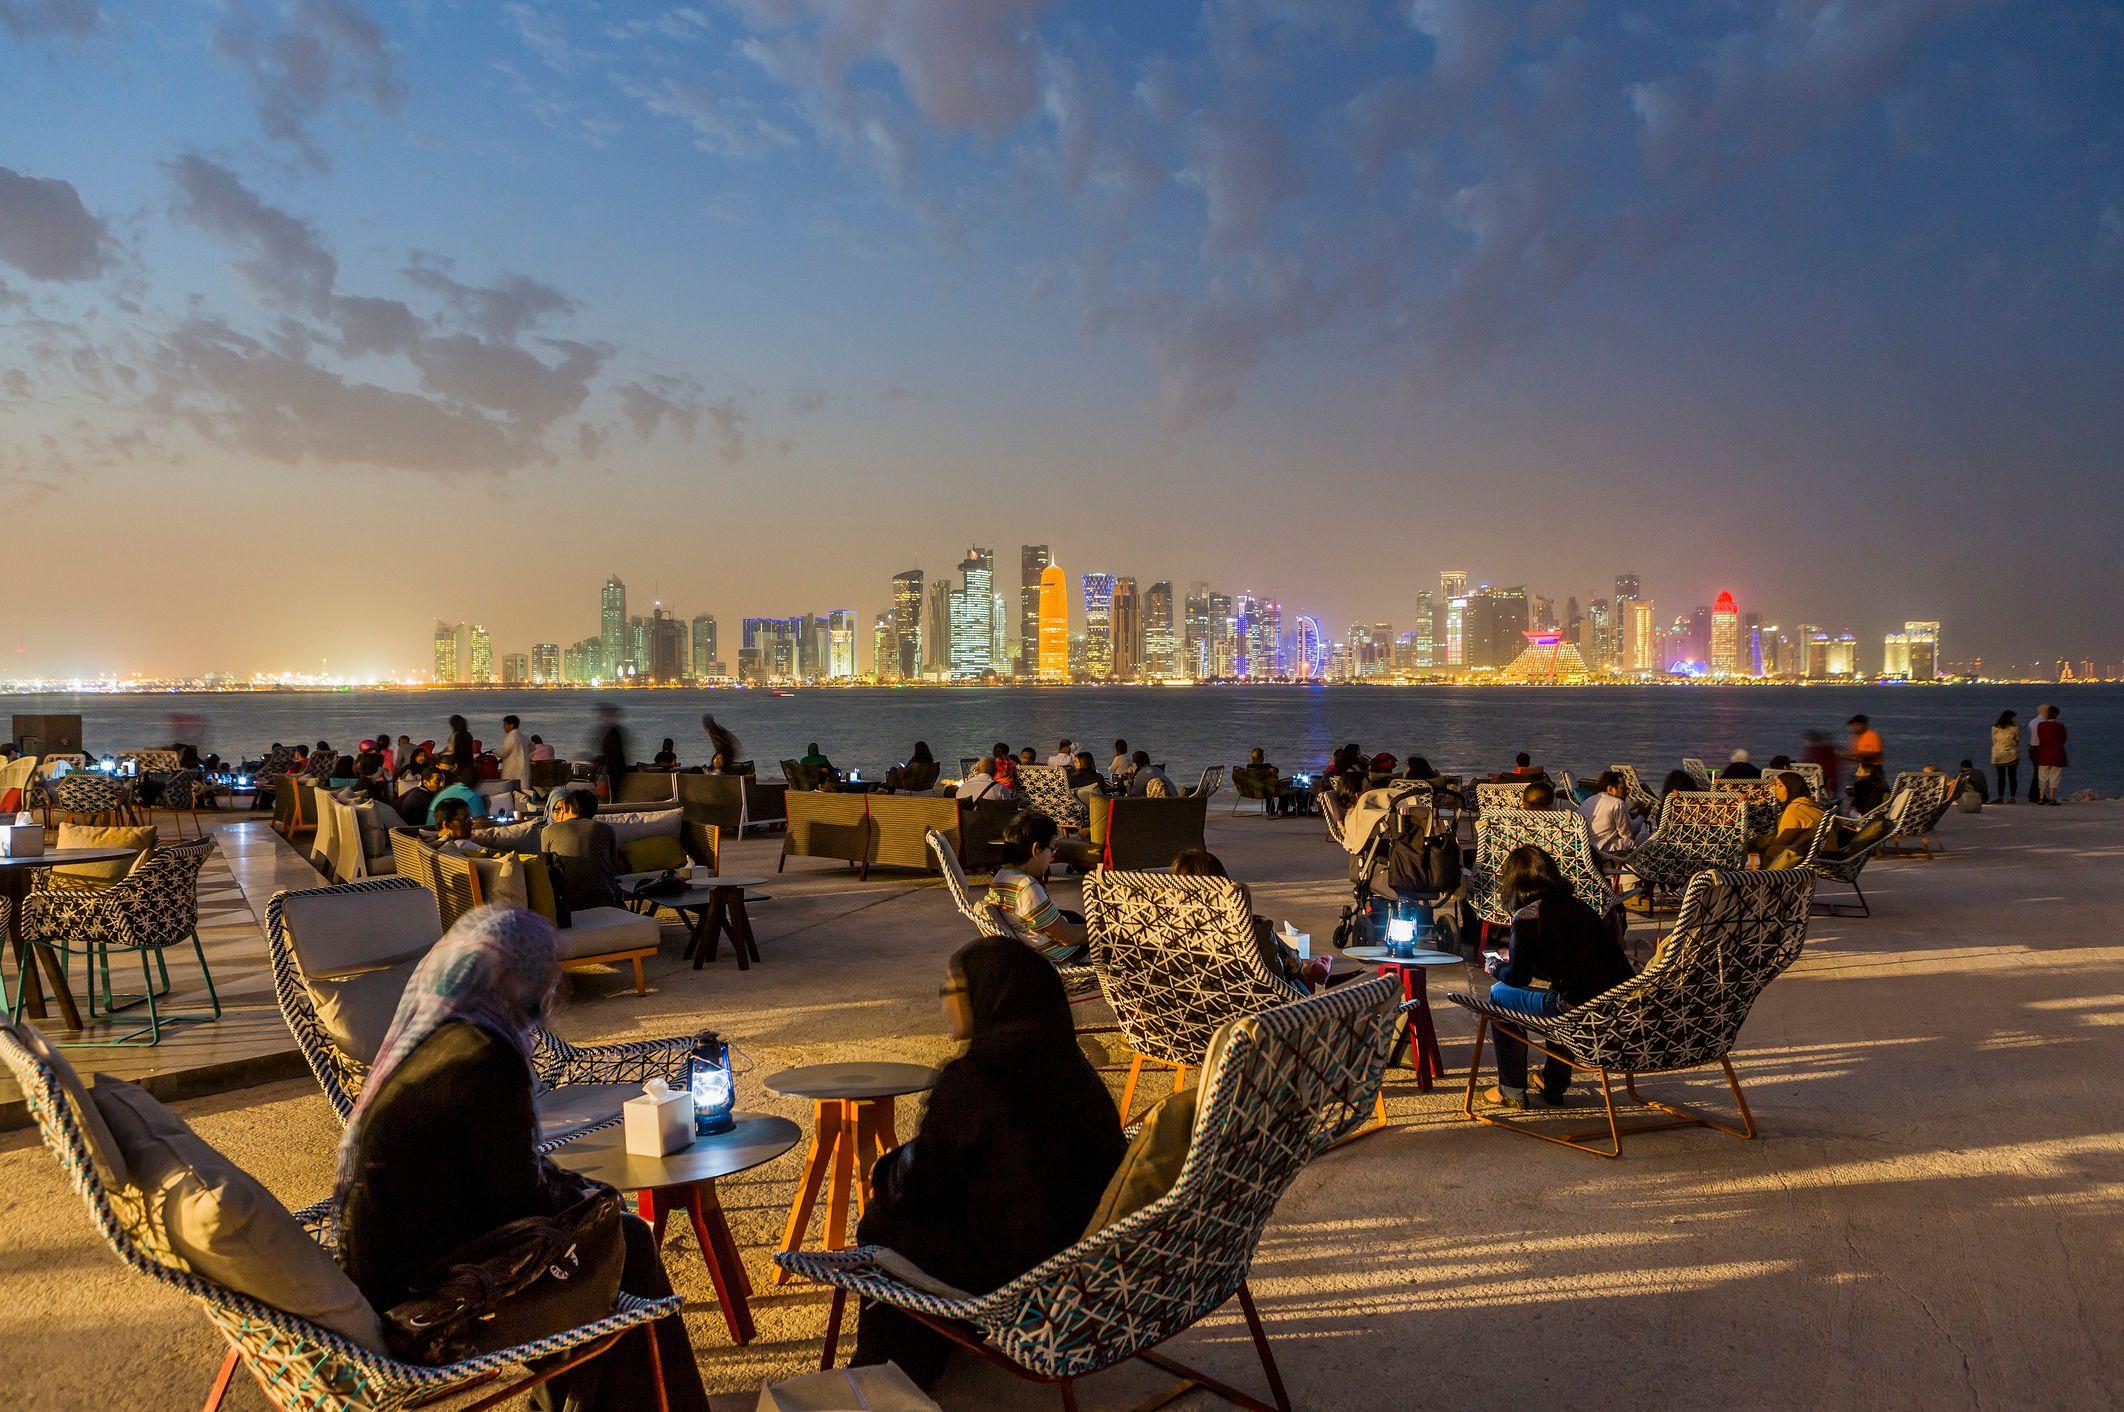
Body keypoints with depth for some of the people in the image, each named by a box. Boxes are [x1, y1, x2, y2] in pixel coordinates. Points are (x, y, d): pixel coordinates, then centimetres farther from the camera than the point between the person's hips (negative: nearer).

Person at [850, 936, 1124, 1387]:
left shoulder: (969, 1078, -22)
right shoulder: (1073, 1066, 0)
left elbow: (919, 1184, -13)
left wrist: (887, 1169, 14)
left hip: (1015, 1269, -7)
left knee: (883, 1227, 14)